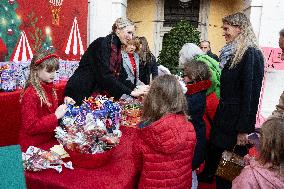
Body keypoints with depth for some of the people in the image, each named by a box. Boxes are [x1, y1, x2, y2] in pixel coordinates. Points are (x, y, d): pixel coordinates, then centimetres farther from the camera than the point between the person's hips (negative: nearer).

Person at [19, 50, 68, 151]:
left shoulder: (49, 88, 5)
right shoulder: (30, 94, -19)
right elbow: (30, 127, -21)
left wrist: (65, 103, 4)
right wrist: (56, 116, -24)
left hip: (50, 138, 8)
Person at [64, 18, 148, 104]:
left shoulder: (117, 48, 9)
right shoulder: (102, 43, -15)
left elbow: (121, 76, 4)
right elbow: (105, 76, -25)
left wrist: (135, 89, -12)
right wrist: (131, 92, -25)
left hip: (97, 93, 8)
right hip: (80, 92, -7)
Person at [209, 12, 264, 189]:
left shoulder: (251, 54, -15)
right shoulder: (234, 52, 13)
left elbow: (251, 93, -19)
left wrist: (244, 129, -19)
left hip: (237, 119, -8)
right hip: (224, 116, 8)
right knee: (216, 160, 15)